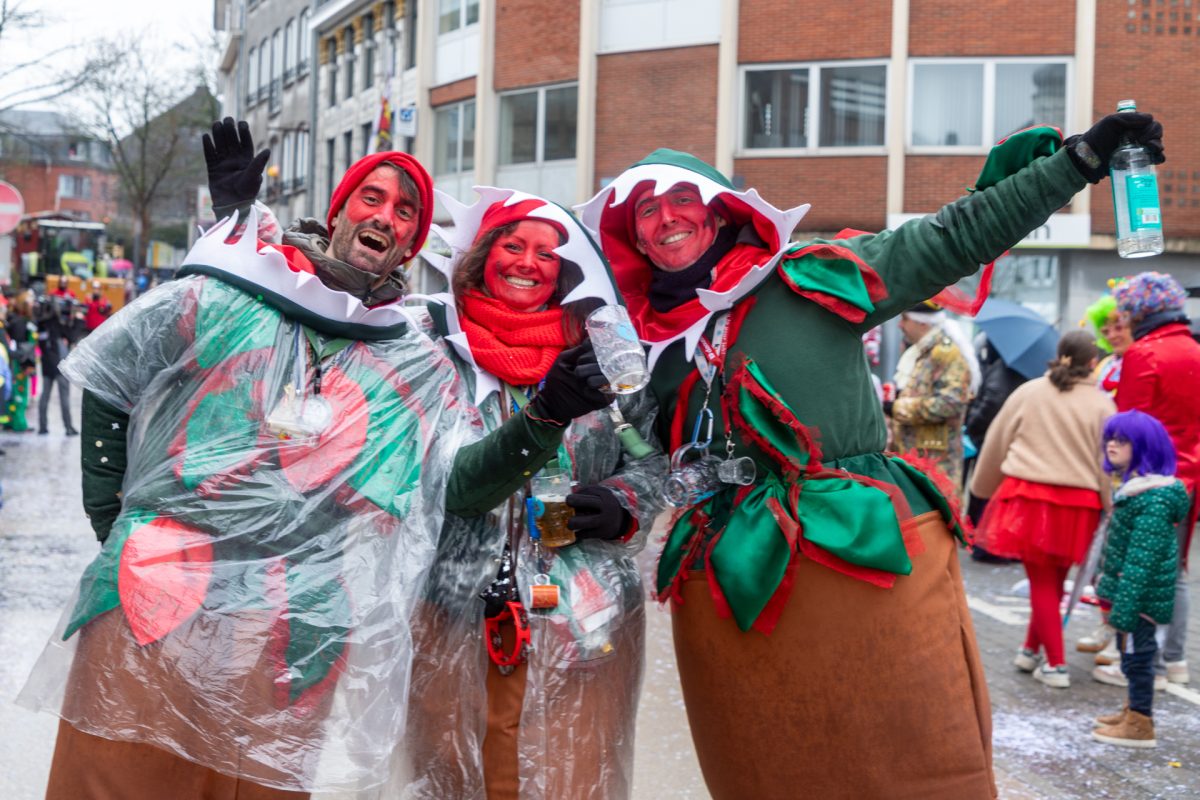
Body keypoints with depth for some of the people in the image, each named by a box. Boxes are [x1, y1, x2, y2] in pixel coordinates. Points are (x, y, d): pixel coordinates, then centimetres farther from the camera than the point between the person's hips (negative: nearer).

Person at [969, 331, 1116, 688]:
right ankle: (1031, 649, 27)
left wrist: (984, 488, 21)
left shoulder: (1027, 393, 2)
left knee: (1042, 581, 6)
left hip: (1027, 497, 0)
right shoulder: (1101, 405, -1)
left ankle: (1056, 665, 6)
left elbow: (997, 443, 8)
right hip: (1077, 504, 0)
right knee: (1053, 579, 17)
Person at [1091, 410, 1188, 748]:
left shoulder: (1153, 498, -23)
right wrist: (1114, 601, 23)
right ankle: (1134, 710, 33)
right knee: (1132, 653, 19)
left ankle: (1140, 725, 9)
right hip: (1129, 591, 10)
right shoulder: (1135, 486, 9)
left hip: (1141, 596, -10)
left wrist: (1122, 610, -25)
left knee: (1137, 653, -1)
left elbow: (1141, 560, -25)